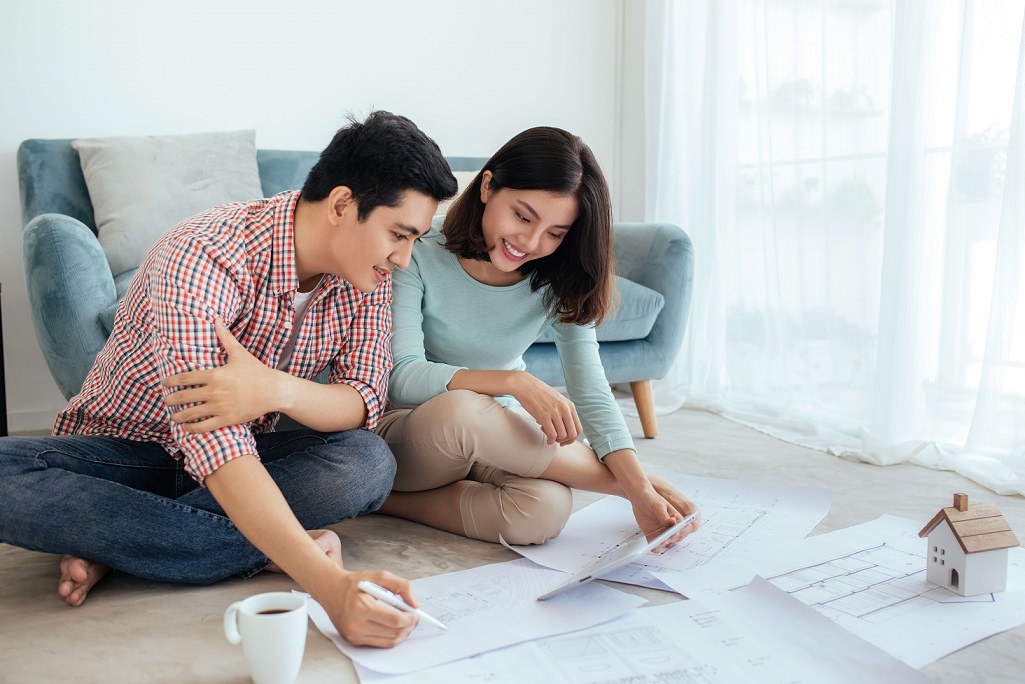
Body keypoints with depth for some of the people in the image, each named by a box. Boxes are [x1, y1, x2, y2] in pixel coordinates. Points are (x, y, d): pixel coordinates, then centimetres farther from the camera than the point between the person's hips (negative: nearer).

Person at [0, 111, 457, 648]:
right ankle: (270, 556, -27)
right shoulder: (205, 259, -31)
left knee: (370, 462, -27)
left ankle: (113, 541, -20)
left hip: (247, 453, 4)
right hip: (120, 452, -3)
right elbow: (213, 444, -41)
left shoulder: (366, 271, -10)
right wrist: (330, 585, -51)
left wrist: (276, 390, -38)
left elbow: (366, 404, -14)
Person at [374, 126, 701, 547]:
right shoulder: (420, 260, -15)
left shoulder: (559, 287, -3)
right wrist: (514, 382, -38)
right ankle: (618, 481, -18)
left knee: (546, 509, -34)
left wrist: (640, 487, -26)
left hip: (501, 442, 2)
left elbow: (591, 391, -12)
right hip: (404, 434, -1)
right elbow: (401, 377, -24)